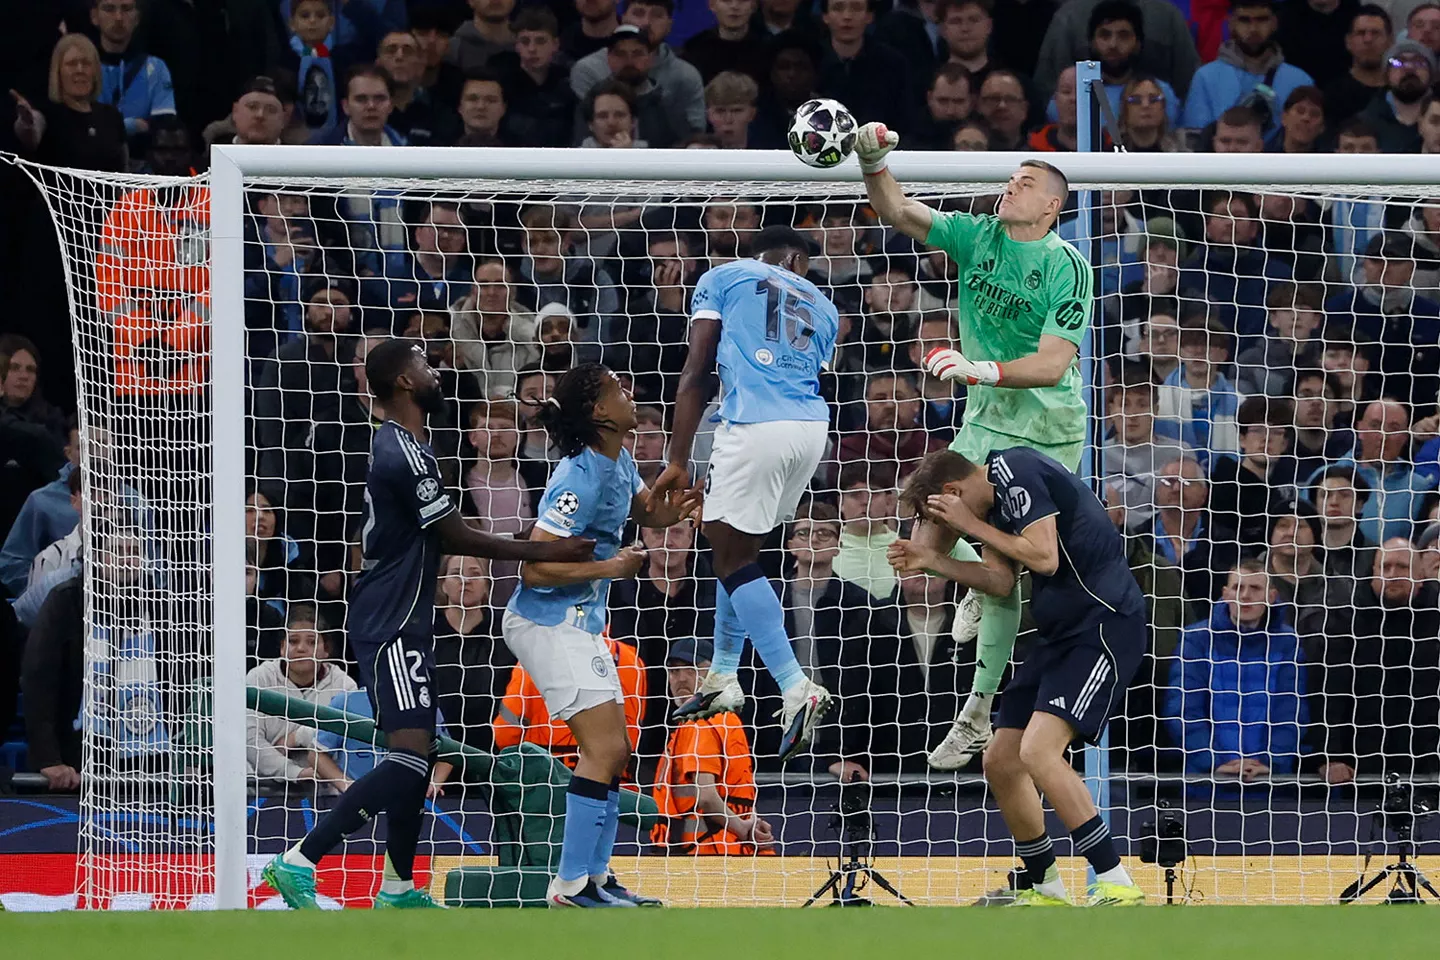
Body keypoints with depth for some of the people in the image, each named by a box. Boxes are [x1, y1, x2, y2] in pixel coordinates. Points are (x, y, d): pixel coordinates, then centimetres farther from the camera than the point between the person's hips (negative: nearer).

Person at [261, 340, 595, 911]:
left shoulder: (398, 446, 14)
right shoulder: (405, 454, -18)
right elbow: (457, 538, -15)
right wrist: (544, 552, -10)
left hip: (402, 622, 11)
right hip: (391, 626, -11)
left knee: (418, 753, 14)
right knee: (410, 756, -18)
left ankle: (399, 888, 20)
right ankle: (299, 861, -22)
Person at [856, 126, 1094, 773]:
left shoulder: (1068, 268, -15)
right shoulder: (977, 236, 0)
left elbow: (1052, 364, -22)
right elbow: (898, 213, -6)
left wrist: (981, 369, -35)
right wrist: (874, 165, -25)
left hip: (1046, 433, -5)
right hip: (984, 422, 5)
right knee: (929, 545, -7)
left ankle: (978, 716, 9)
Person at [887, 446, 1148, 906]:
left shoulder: (1017, 472, -15)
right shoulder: (996, 493, 15)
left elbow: (1044, 556, -22)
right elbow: (1000, 580, 17)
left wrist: (973, 526, -12)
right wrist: (932, 561, 8)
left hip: (1105, 623, -11)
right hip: (1061, 632, 11)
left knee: (1038, 751, -24)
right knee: (1001, 763, 9)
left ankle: (1118, 886, -21)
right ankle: (1046, 890, 22)